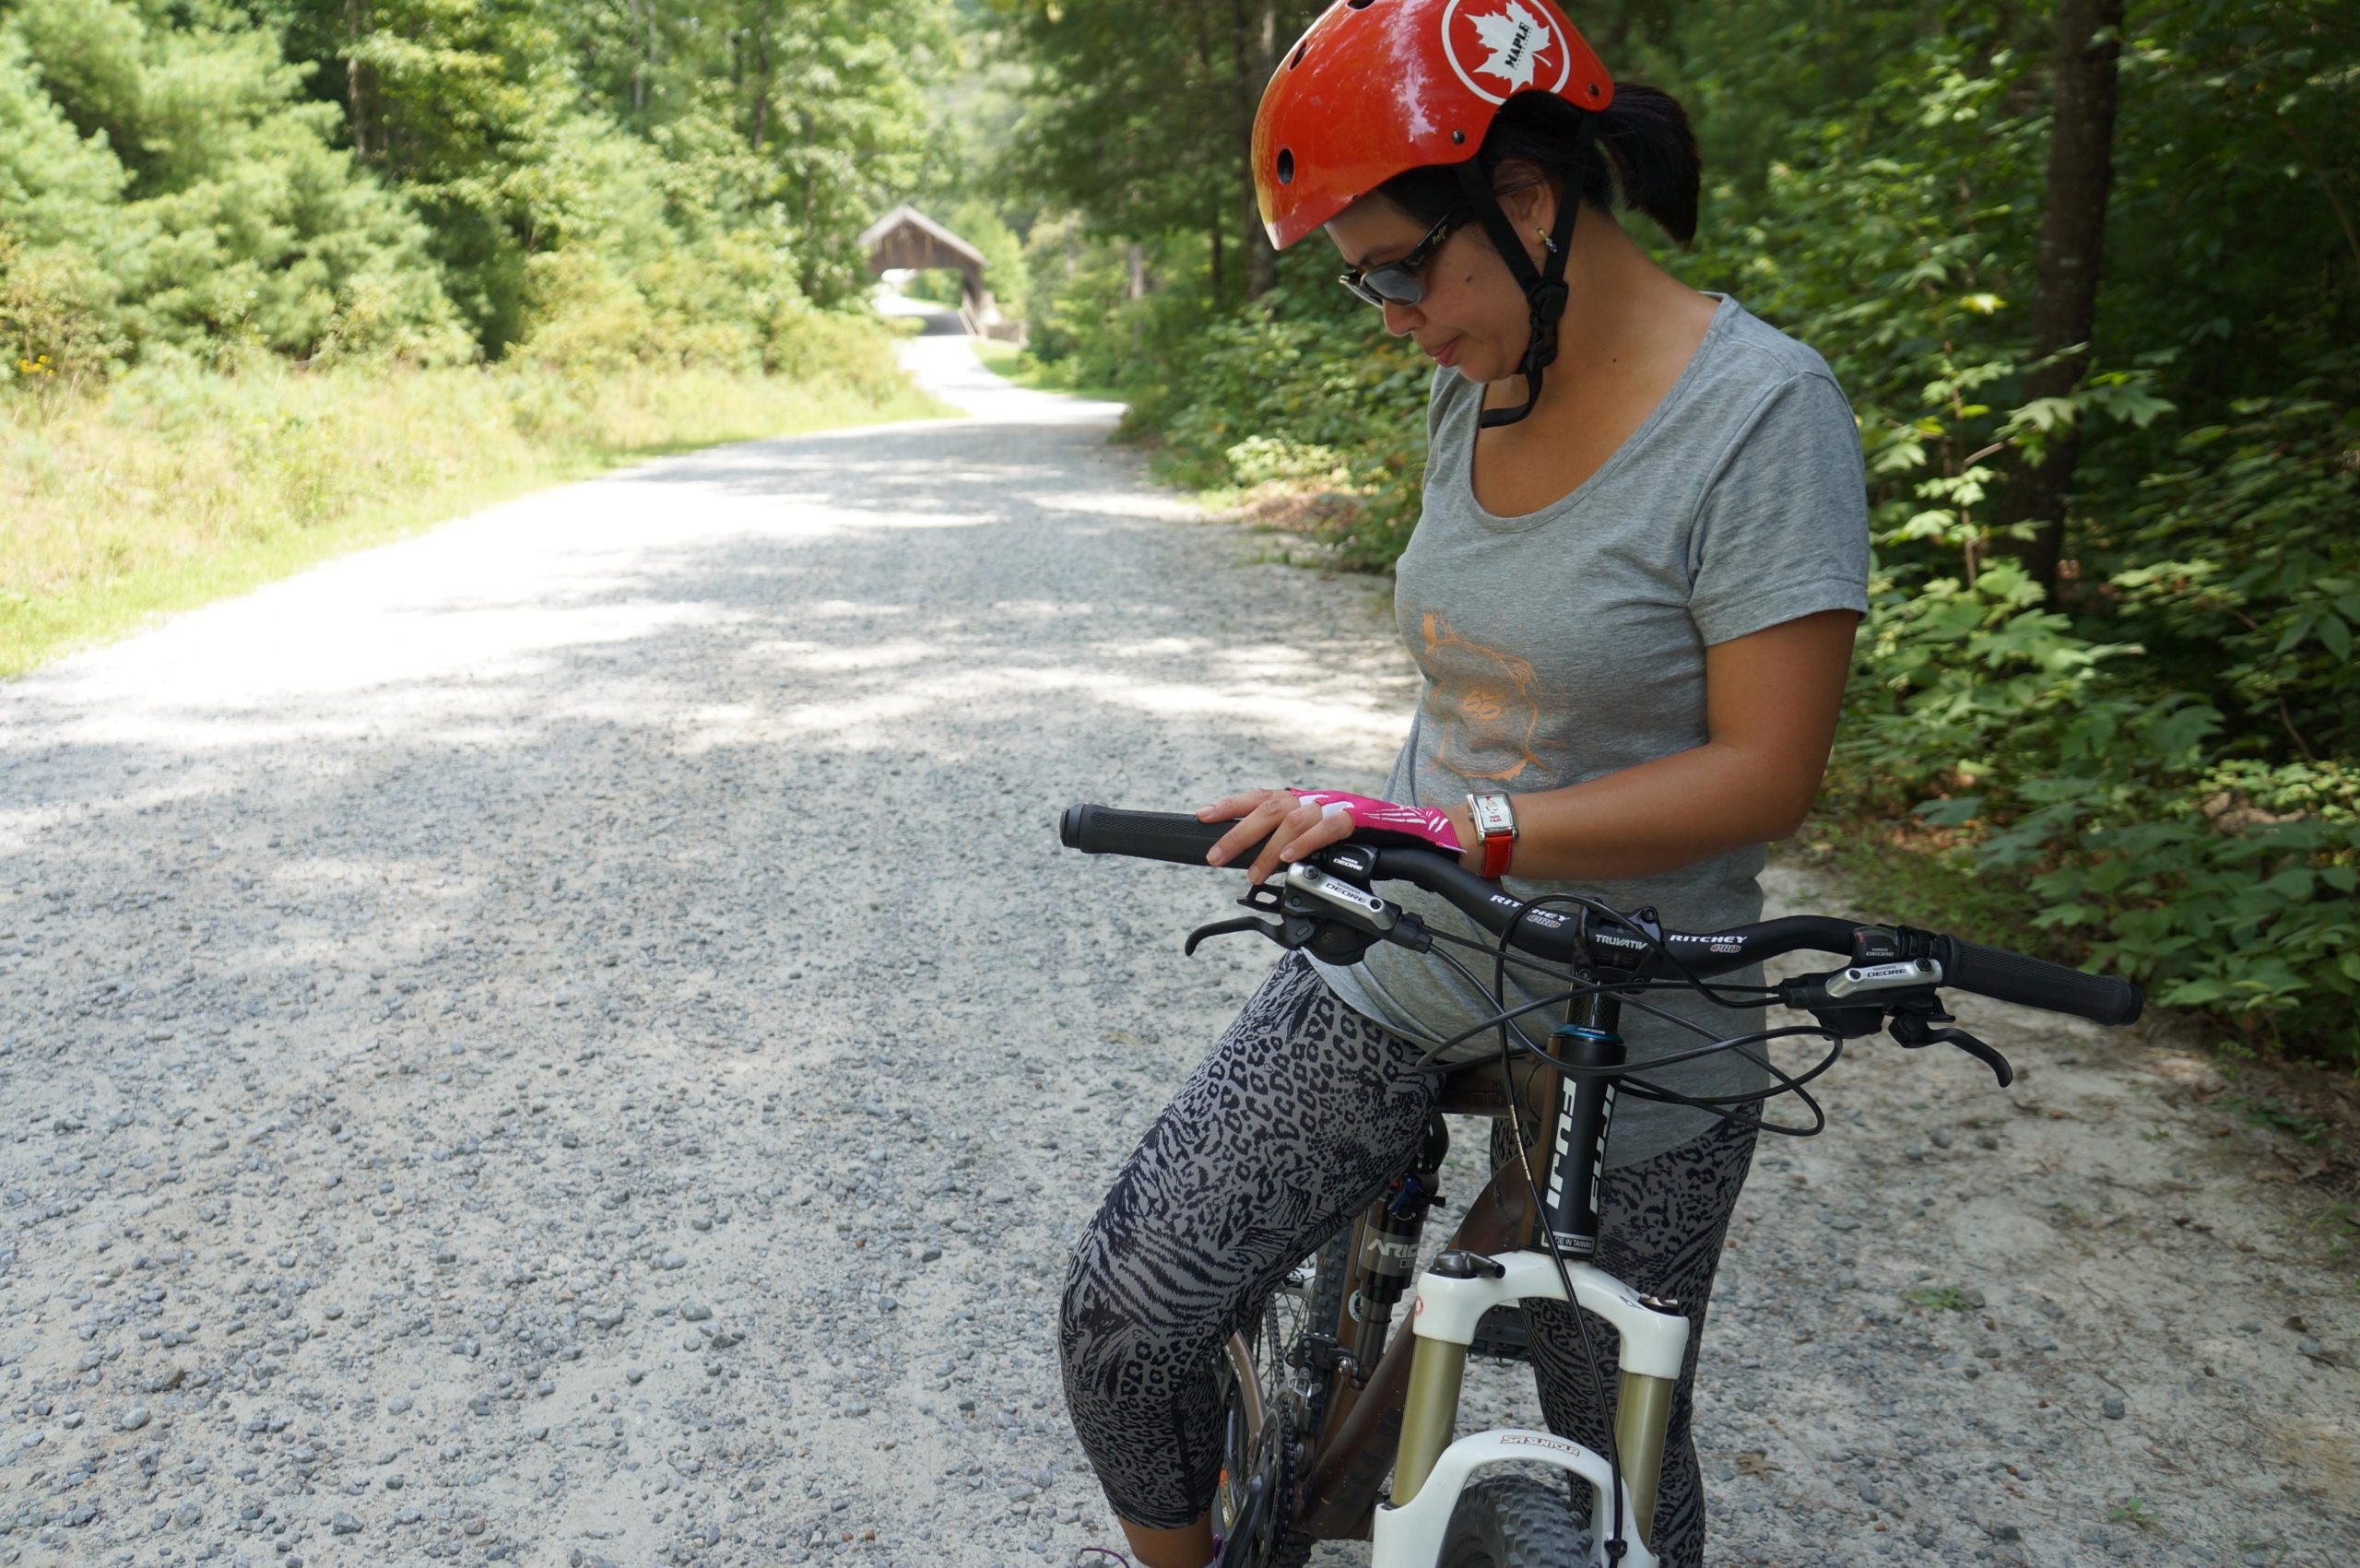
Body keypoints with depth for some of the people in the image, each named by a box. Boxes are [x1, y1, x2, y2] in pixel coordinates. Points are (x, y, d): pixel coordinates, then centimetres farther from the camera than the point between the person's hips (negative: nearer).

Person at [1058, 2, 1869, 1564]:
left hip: (1633, 1044, -5)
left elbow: (1765, 774, -21)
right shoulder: (1475, 383, 3)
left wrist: (1455, 832, -29)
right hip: (1399, 974, 5)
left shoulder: (1762, 409, -17)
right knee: (1126, 1311, -5)